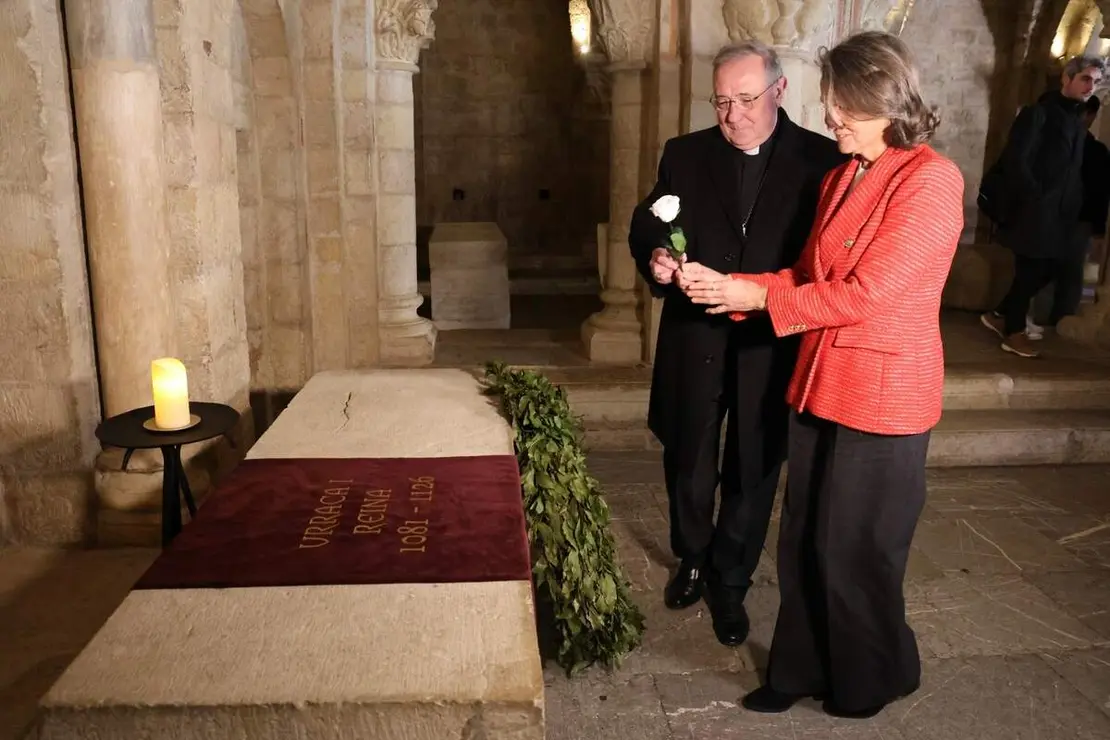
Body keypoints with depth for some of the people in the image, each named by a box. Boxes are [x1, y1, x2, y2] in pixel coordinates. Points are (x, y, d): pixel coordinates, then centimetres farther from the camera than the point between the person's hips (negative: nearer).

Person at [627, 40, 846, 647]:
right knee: (688, 464, 17)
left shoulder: (820, 159, -3)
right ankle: (692, 561, 42)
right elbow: (645, 227, 5)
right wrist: (655, 258, -18)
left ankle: (730, 584, 32)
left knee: (752, 473, 11)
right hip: (695, 342, 2)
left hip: (772, 345, -2)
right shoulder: (684, 155, 3)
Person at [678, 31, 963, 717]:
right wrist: (729, 286, -2)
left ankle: (870, 681, 33)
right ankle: (803, 668, 34)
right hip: (821, 385, 7)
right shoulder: (842, 176, 10)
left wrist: (754, 296, -12)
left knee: (854, 554, 7)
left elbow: (864, 293, -20)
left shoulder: (930, 179, -14)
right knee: (802, 541, 14)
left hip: (882, 396, -7)